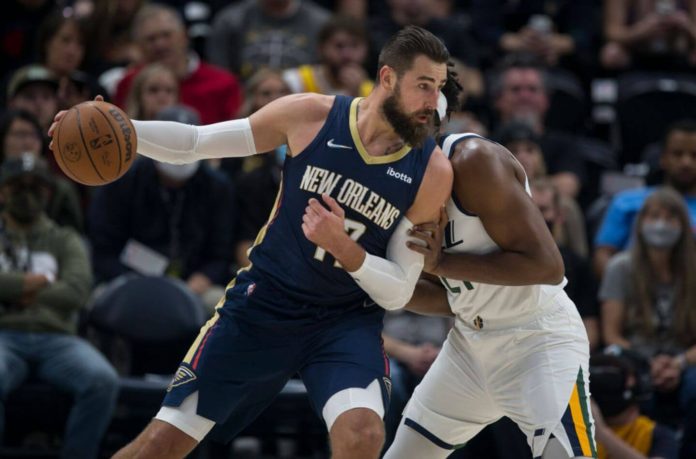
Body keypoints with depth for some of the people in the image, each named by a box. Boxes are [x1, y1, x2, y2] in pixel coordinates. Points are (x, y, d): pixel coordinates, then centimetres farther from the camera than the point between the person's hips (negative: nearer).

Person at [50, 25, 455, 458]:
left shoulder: (433, 172, -13)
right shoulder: (309, 116, -11)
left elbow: (398, 293, -9)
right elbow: (194, 143, -2)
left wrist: (341, 245, -27)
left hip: (347, 323, -1)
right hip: (264, 304, 1)